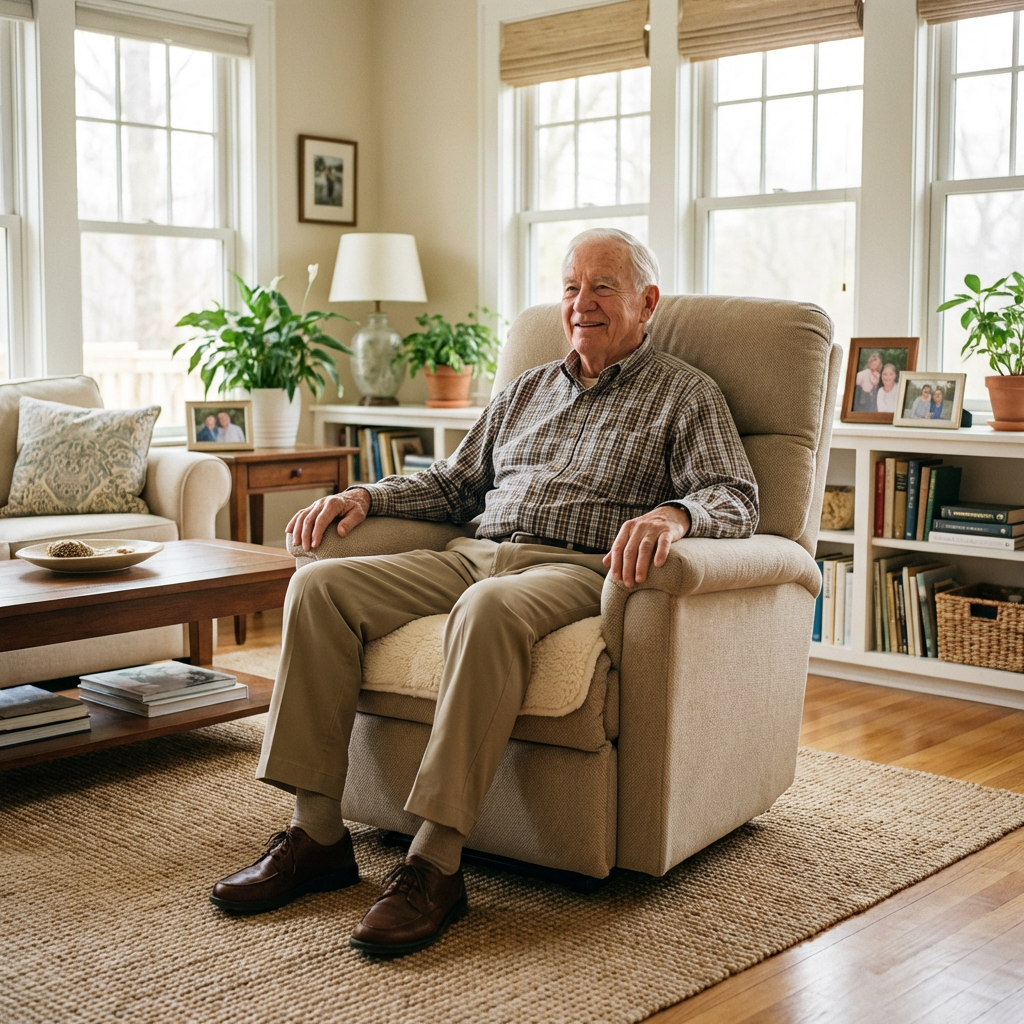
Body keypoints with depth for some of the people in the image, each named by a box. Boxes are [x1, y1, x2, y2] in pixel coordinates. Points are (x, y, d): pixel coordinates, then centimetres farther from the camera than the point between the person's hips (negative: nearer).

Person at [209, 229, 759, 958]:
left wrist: (673, 514, -28)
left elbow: (736, 500, -4)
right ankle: (318, 833, -16)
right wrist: (367, 497, 11)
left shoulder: (686, 396, 10)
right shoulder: (527, 391, 27)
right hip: (474, 556, 6)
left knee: (490, 607, -41)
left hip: (576, 569, -6)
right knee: (320, 585, -16)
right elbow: (453, 484, 29)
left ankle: (436, 862, -37)